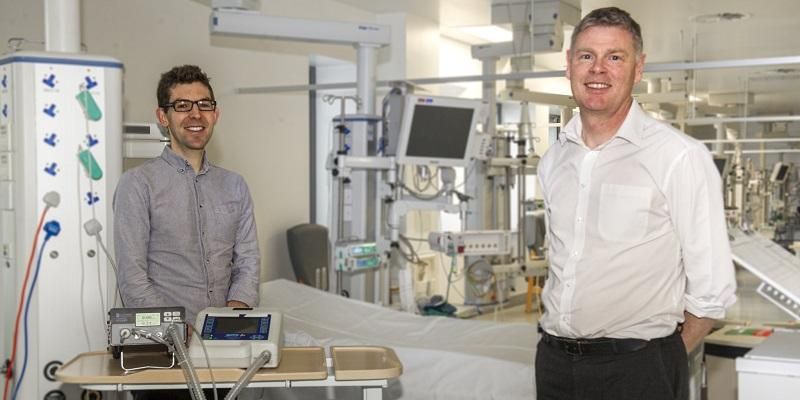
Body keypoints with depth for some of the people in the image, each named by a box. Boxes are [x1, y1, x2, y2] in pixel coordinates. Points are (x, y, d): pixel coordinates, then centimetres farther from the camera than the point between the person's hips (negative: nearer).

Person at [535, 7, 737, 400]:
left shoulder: (680, 157, -12)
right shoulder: (553, 160, 7)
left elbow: (712, 290, -10)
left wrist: (660, 362, 0)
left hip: (636, 368, -5)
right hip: (554, 364, 5)